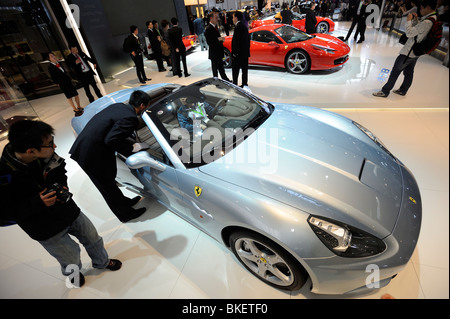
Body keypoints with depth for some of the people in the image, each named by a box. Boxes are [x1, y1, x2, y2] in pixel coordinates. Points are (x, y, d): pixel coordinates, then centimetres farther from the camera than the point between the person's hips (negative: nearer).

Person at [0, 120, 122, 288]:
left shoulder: (46, 155, -16)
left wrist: (62, 185, -9)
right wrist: (38, 203, -30)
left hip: (70, 211, 5)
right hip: (47, 231, -4)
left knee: (93, 239, 21)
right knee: (71, 257, 18)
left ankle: (102, 262, 53)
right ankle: (72, 273, 55)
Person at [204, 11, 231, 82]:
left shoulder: (215, 26, 10)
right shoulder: (208, 29, -19)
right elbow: (209, 42, -24)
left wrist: (221, 39, 5)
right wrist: (218, 39, -26)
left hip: (219, 52, 9)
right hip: (214, 53, -9)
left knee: (221, 67, 19)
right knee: (215, 68, 5)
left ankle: (225, 79, 31)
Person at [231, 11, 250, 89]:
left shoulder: (238, 27, -15)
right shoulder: (244, 26, 14)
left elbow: (236, 41, -19)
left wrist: (234, 53, -16)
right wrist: (247, 49, 20)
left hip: (239, 53, -9)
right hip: (245, 53, 9)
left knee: (235, 69, 0)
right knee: (244, 69, 11)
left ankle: (234, 84, 5)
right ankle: (244, 84, 18)